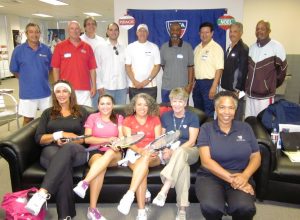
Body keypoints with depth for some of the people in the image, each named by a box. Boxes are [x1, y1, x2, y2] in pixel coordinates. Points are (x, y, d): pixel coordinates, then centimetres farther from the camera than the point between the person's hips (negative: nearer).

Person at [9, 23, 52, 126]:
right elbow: (14, 70, 3)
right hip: (27, 93, -2)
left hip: (45, 91, 2)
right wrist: (26, 80, 5)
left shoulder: (46, 49, 1)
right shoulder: (18, 50, -5)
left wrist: (42, 78, 7)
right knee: (28, 119, 8)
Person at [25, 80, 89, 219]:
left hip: (75, 152, 0)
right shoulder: (48, 113, 22)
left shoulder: (81, 112, 19)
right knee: (64, 165, -38)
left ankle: (42, 193, -51)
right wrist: (58, 135, -8)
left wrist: (68, 141, -10)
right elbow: (39, 138, 10)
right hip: (51, 151, 1)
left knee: (67, 149, -40)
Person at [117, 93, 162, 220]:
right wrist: (140, 150, -24)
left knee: (145, 158, -36)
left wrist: (153, 151, -20)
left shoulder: (155, 119, 11)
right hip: (134, 153, 0)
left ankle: (129, 195, -44)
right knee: (143, 170, -33)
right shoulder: (128, 120, 8)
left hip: (152, 155, 1)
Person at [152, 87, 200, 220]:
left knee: (180, 153, -40)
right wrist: (165, 150, -11)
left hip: (189, 152, -1)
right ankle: (182, 209, -36)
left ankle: (163, 192, -43)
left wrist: (175, 151, -21)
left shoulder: (193, 117, 2)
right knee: (182, 164, -35)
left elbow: (191, 141, -7)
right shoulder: (165, 116, 11)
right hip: (170, 152, 2)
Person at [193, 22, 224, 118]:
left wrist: (214, 87, -20)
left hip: (209, 83, -6)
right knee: (197, 110, 16)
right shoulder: (197, 48, 12)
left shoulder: (216, 48, -9)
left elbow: (219, 69, -14)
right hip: (198, 83, 7)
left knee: (209, 112, 0)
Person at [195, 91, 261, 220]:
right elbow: (206, 161, -9)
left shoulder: (245, 128, 9)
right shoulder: (206, 128, 0)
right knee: (211, 207, -32)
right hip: (210, 177, -1)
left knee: (245, 208, -30)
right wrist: (231, 179, -18)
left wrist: (245, 176, -13)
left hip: (240, 177, 2)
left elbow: (256, 157, 7)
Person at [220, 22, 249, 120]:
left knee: (236, 118, -1)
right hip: (227, 89, 8)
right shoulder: (229, 48, 14)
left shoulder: (243, 49, -10)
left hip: (236, 90, -8)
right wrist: (223, 86, 14)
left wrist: (237, 90, -17)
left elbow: (242, 71, -15)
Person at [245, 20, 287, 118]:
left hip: (265, 95, -5)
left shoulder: (276, 46, -7)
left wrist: (272, 85, 9)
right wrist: (247, 85, 12)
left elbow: (282, 68, 0)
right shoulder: (252, 47, 10)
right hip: (250, 93, 6)